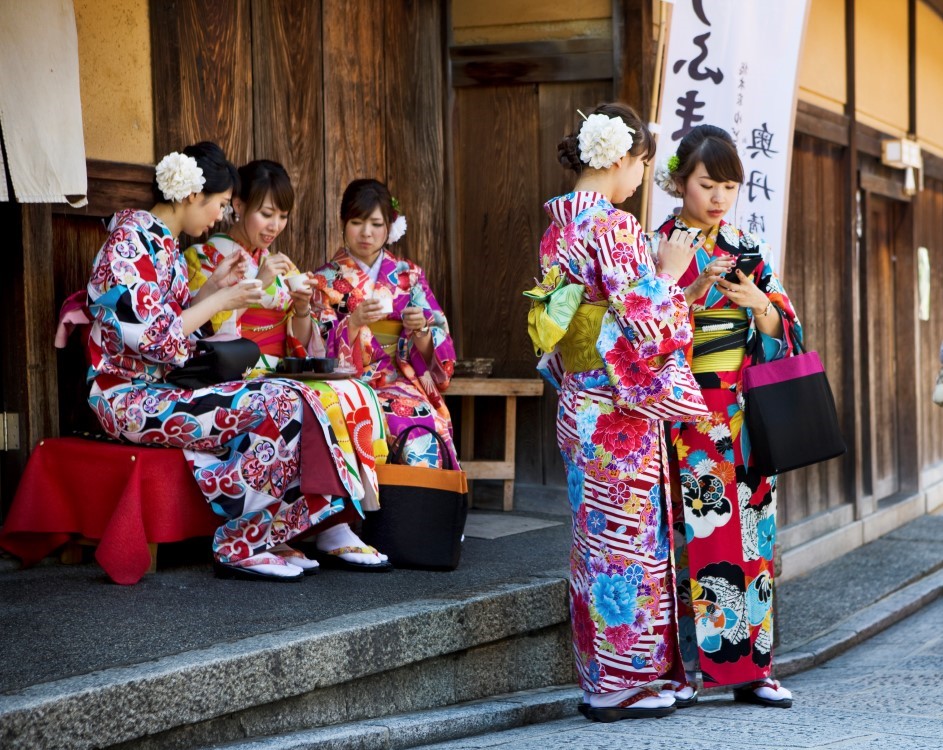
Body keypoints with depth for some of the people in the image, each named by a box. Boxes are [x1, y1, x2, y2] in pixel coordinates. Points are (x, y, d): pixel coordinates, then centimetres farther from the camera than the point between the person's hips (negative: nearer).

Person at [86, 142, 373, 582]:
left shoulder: (162, 243, 15)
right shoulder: (132, 241, -14)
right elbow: (155, 339, -20)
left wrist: (212, 288, 12)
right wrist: (220, 302, -11)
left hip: (160, 389, 9)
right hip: (131, 397, -9)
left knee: (284, 406, -4)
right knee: (283, 405, -20)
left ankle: (260, 541, -8)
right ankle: (240, 547, -13)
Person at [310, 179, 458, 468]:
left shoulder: (409, 276, 13)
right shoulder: (326, 281, 9)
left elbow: (438, 354, 7)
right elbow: (319, 351, -3)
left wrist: (420, 330, -15)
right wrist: (355, 322, -20)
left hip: (404, 385, 2)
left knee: (423, 443, -32)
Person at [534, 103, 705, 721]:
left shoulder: (559, 229, 10)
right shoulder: (614, 229, -16)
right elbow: (644, 325, -18)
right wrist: (669, 271, -4)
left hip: (579, 405, 9)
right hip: (621, 411, -9)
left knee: (598, 536, 13)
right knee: (628, 537, -1)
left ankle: (601, 674, 19)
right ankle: (620, 682, 5)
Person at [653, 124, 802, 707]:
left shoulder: (748, 249, 12)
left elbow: (784, 330, 8)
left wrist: (759, 303, -11)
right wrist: (693, 292, -19)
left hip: (743, 417, 4)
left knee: (750, 533, 3)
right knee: (692, 532, -7)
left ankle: (750, 666, 8)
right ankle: (682, 667, -2)